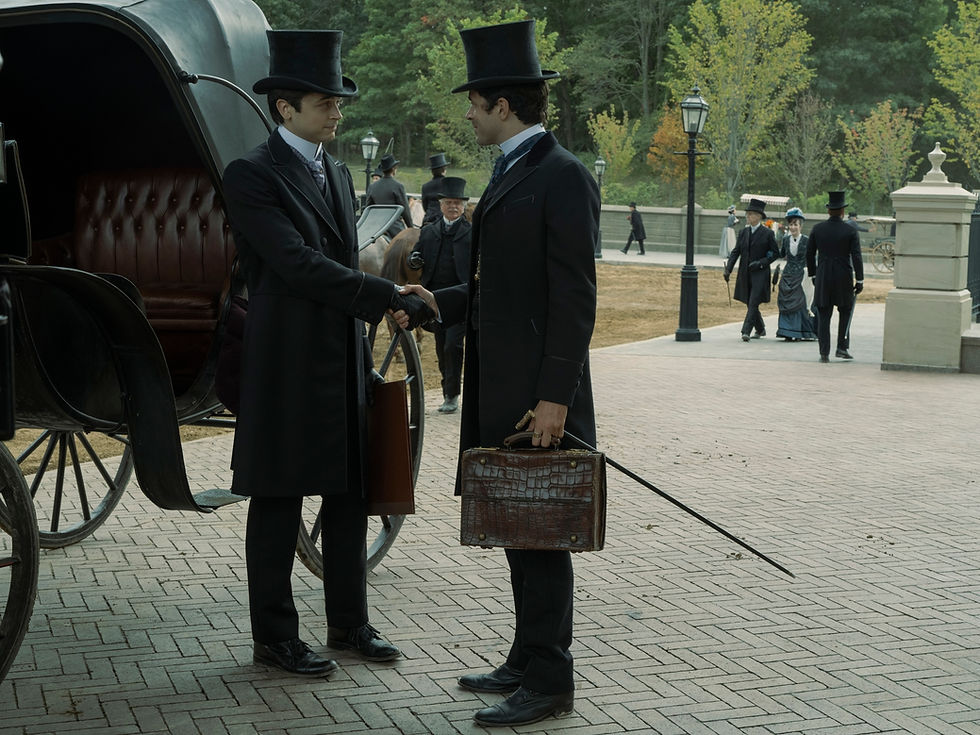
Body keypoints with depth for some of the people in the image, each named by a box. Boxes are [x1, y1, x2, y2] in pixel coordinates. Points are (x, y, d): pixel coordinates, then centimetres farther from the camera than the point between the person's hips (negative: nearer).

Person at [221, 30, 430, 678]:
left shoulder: (338, 174, 16)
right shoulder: (251, 176, -10)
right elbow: (298, 263, -20)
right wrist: (390, 298, -21)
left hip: (345, 362, 8)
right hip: (287, 365, -7)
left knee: (350, 495, 12)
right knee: (278, 502, 2)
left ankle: (349, 622, 24)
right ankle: (274, 635, 13)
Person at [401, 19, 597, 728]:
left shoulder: (564, 178, -13)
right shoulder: (509, 174, 18)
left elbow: (574, 296, -17)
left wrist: (555, 396, -20)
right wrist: (442, 302, 10)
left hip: (539, 392, -9)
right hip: (499, 390, 9)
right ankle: (529, 660, 25)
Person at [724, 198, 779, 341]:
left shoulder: (767, 233, -5)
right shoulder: (744, 232, 8)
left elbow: (775, 253, -1)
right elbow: (736, 251, 7)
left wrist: (761, 262, -14)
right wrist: (728, 269, -5)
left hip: (760, 273, -5)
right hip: (745, 274, 5)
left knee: (753, 303, -14)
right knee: (750, 303, 13)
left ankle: (746, 331, -16)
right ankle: (760, 330, 31)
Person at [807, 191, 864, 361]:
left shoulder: (817, 229, 0)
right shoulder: (851, 231, -7)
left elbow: (810, 254, 6)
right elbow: (856, 257, -10)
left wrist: (813, 275, 16)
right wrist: (860, 280, -4)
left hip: (823, 278, 2)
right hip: (844, 278, -2)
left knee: (823, 316, 5)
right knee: (845, 311, 16)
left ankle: (824, 353, 2)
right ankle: (842, 347, 8)